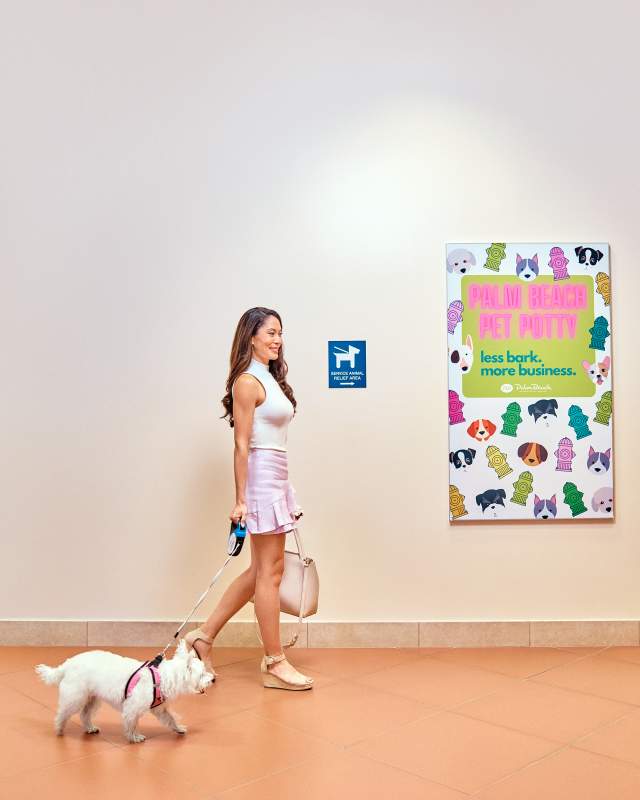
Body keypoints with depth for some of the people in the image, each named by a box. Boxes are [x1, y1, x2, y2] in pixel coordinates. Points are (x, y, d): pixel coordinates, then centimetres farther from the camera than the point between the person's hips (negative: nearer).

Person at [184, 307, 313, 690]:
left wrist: (284, 493, 16)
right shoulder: (247, 382, -11)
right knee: (270, 571, -1)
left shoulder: (271, 378, 15)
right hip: (261, 477, -9)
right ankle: (275, 664, 10)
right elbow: (241, 445, -14)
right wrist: (240, 499, -15)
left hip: (277, 478, 9)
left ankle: (204, 636, 23)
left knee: (261, 570, 14)